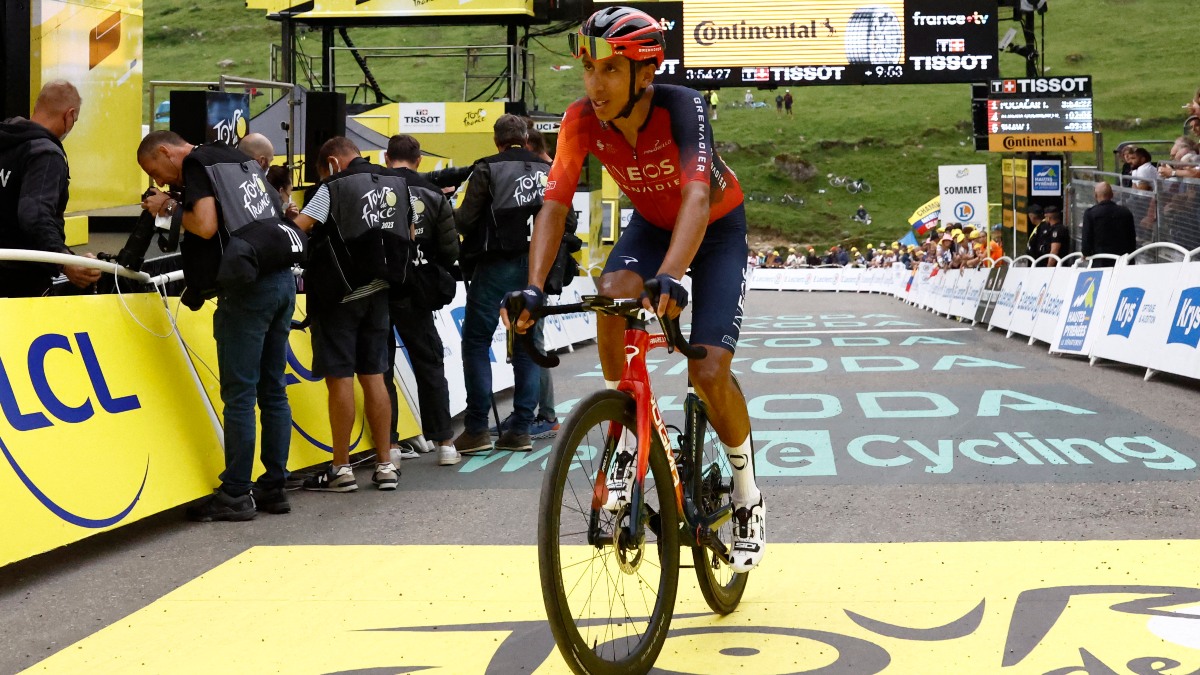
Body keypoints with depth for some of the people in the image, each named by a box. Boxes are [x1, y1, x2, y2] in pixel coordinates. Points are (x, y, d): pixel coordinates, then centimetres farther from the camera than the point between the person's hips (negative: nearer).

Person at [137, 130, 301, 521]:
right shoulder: (238, 161, 21)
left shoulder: (196, 165, -4)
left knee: (238, 394, -4)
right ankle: (274, 488, 16)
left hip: (248, 288, -9)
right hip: (282, 279, 9)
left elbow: (206, 226, -17)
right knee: (273, 391, 11)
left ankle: (236, 495, 0)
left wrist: (170, 208, 1)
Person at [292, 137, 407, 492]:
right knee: (373, 376, 10)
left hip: (339, 293, -6)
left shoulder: (334, 188, -10)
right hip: (378, 290, 6)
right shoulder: (397, 184, 8)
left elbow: (295, 229, -15)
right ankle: (385, 465, 12)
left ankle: (341, 469, 2)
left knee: (339, 377, -2)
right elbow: (409, 235, 18)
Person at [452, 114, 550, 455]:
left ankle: (477, 428, -2)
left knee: (476, 341, 2)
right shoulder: (548, 171, 11)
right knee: (526, 344, 9)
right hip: (535, 268, 5)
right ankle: (521, 430, 8)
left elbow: (466, 220, -8)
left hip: (496, 265, -5)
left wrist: (451, 212, 12)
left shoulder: (488, 169, -5)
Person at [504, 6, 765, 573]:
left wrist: (669, 277, -64)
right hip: (652, 224, 3)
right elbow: (554, 206, -27)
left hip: (717, 229, -3)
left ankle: (747, 494, 8)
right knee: (611, 293, -31)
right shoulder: (582, 120, -23)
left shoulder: (682, 107, -35)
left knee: (708, 373, -17)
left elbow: (697, 195, -48)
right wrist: (533, 289, -42)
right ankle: (628, 440, -12)